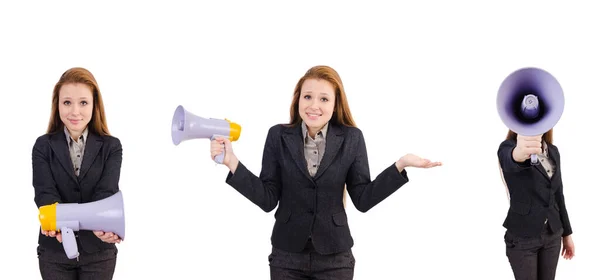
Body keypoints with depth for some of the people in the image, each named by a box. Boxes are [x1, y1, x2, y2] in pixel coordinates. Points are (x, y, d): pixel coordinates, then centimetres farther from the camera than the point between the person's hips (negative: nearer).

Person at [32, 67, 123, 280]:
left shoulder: (111, 147, 0)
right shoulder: (43, 146, 1)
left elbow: (107, 192, -13)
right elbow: (45, 192, -12)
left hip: (98, 252, 0)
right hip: (54, 251, 0)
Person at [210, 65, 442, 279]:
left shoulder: (352, 138, -3)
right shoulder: (278, 135, -2)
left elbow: (363, 199, -4)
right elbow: (268, 199, -5)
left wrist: (401, 164, -14)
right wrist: (232, 162, -15)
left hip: (335, 257, 0)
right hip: (287, 255, 0)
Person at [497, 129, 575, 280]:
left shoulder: (553, 151, 6)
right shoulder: (508, 147, -14)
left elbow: (558, 195, 14)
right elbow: (510, 161, -40)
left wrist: (567, 233, 14)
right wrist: (519, 153, -64)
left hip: (552, 235, 5)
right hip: (522, 238, -5)